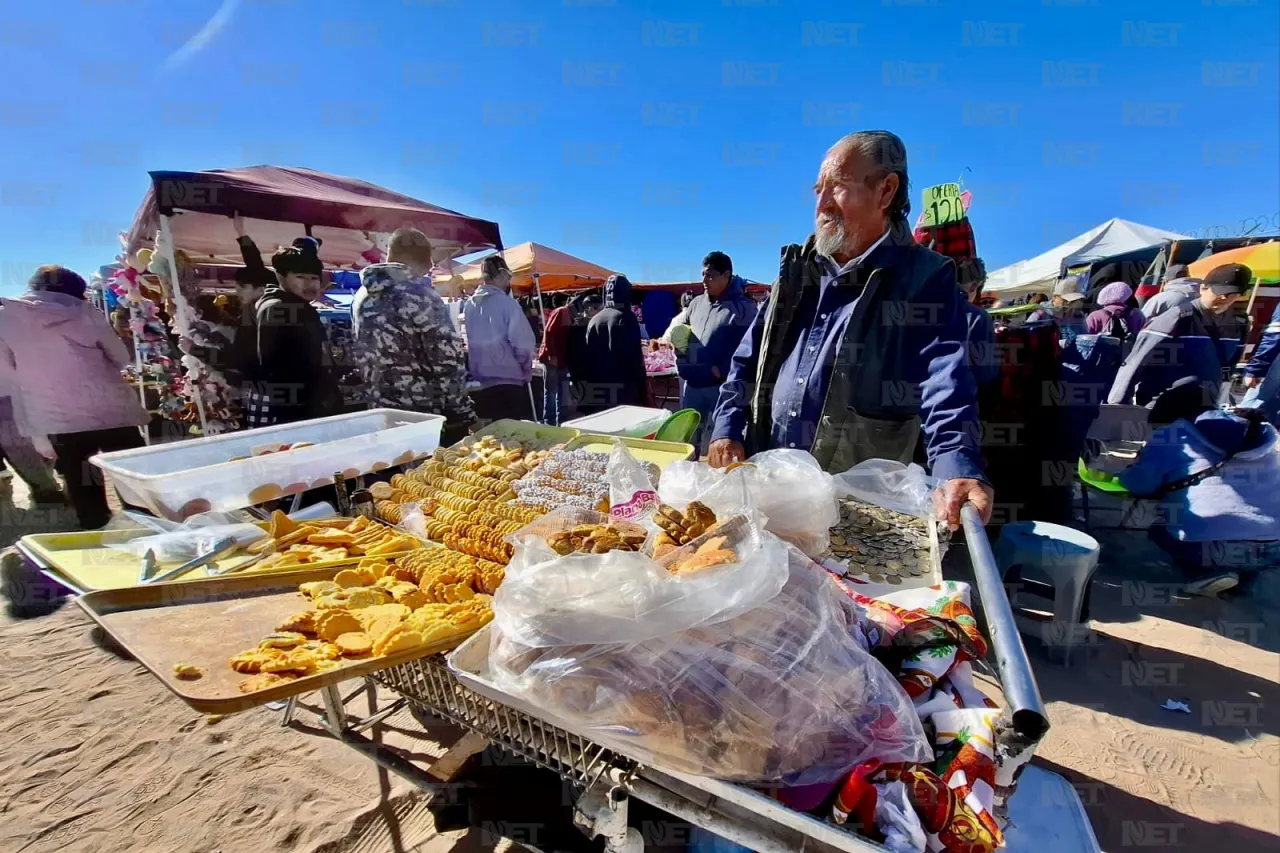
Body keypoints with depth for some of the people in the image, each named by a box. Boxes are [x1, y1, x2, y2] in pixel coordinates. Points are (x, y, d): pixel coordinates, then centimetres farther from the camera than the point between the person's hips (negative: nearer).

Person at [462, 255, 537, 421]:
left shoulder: (469, 305, 5)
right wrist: (526, 371, 1)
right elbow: (523, 343, -16)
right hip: (509, 382, -6)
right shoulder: (507, 303, -11)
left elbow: (467, 343, 10)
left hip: (479, 385, 6)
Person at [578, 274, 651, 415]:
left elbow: (587, 359, 11)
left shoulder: (594, 320, 9)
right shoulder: (626, 319, -8)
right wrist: (643, 393, -8)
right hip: (624, 392, -6)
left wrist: (588, 393, 16)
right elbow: (636, 360, -12)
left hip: (597, 394, 6)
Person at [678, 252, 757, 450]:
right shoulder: (696, 303, 13)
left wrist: (720, 371, -20)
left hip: (724, 385, -6)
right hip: (692, 384, 6)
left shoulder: (743, 307, -6)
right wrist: (682, 363, 4)